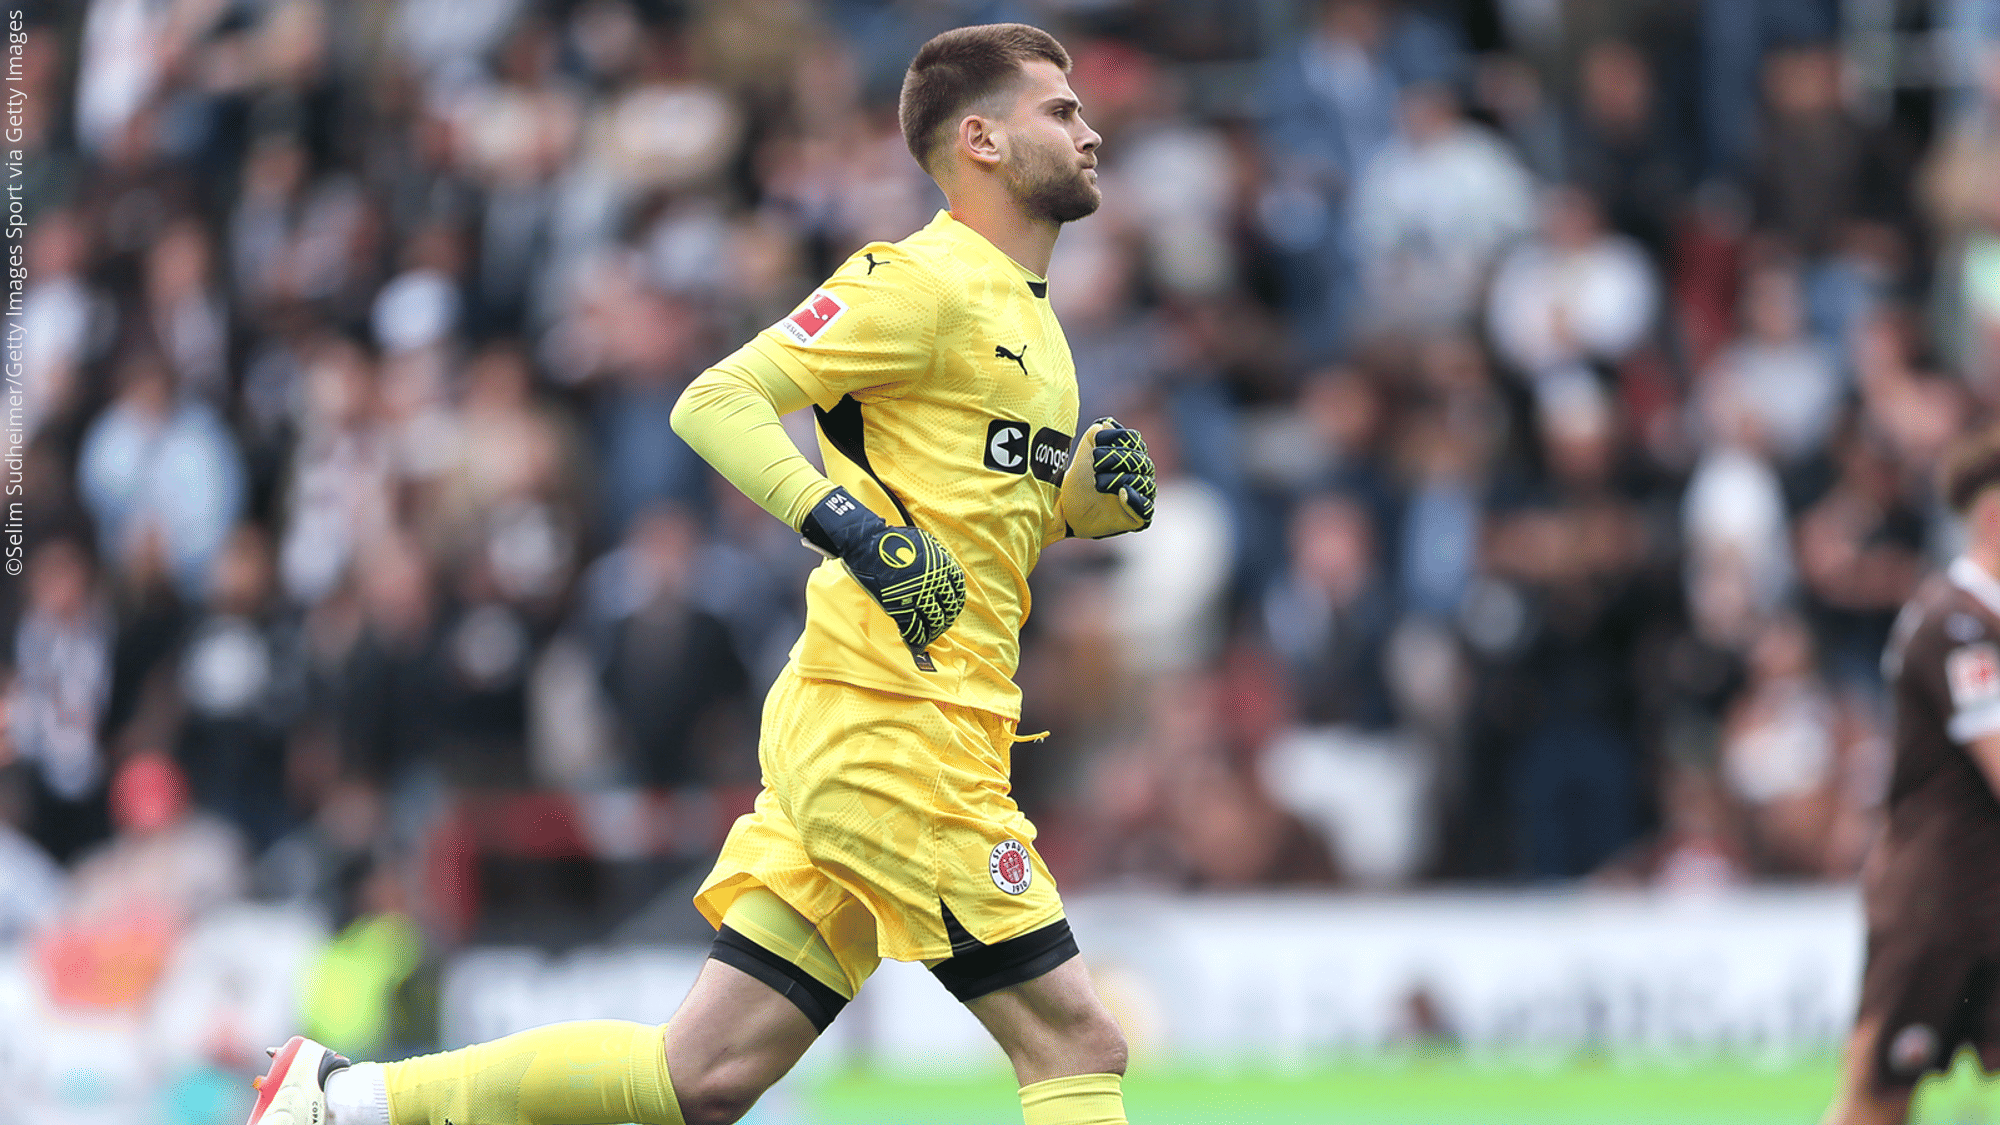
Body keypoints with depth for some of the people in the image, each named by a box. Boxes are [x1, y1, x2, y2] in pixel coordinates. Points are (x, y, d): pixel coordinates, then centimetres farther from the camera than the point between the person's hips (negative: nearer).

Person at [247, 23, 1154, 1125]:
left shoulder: (1026, 312, 21)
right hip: (891, 731, -9)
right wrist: (854, 525, -26)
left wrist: (1086, 496, 10)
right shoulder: (925, 281, -8)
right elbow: (715, 402, -15)